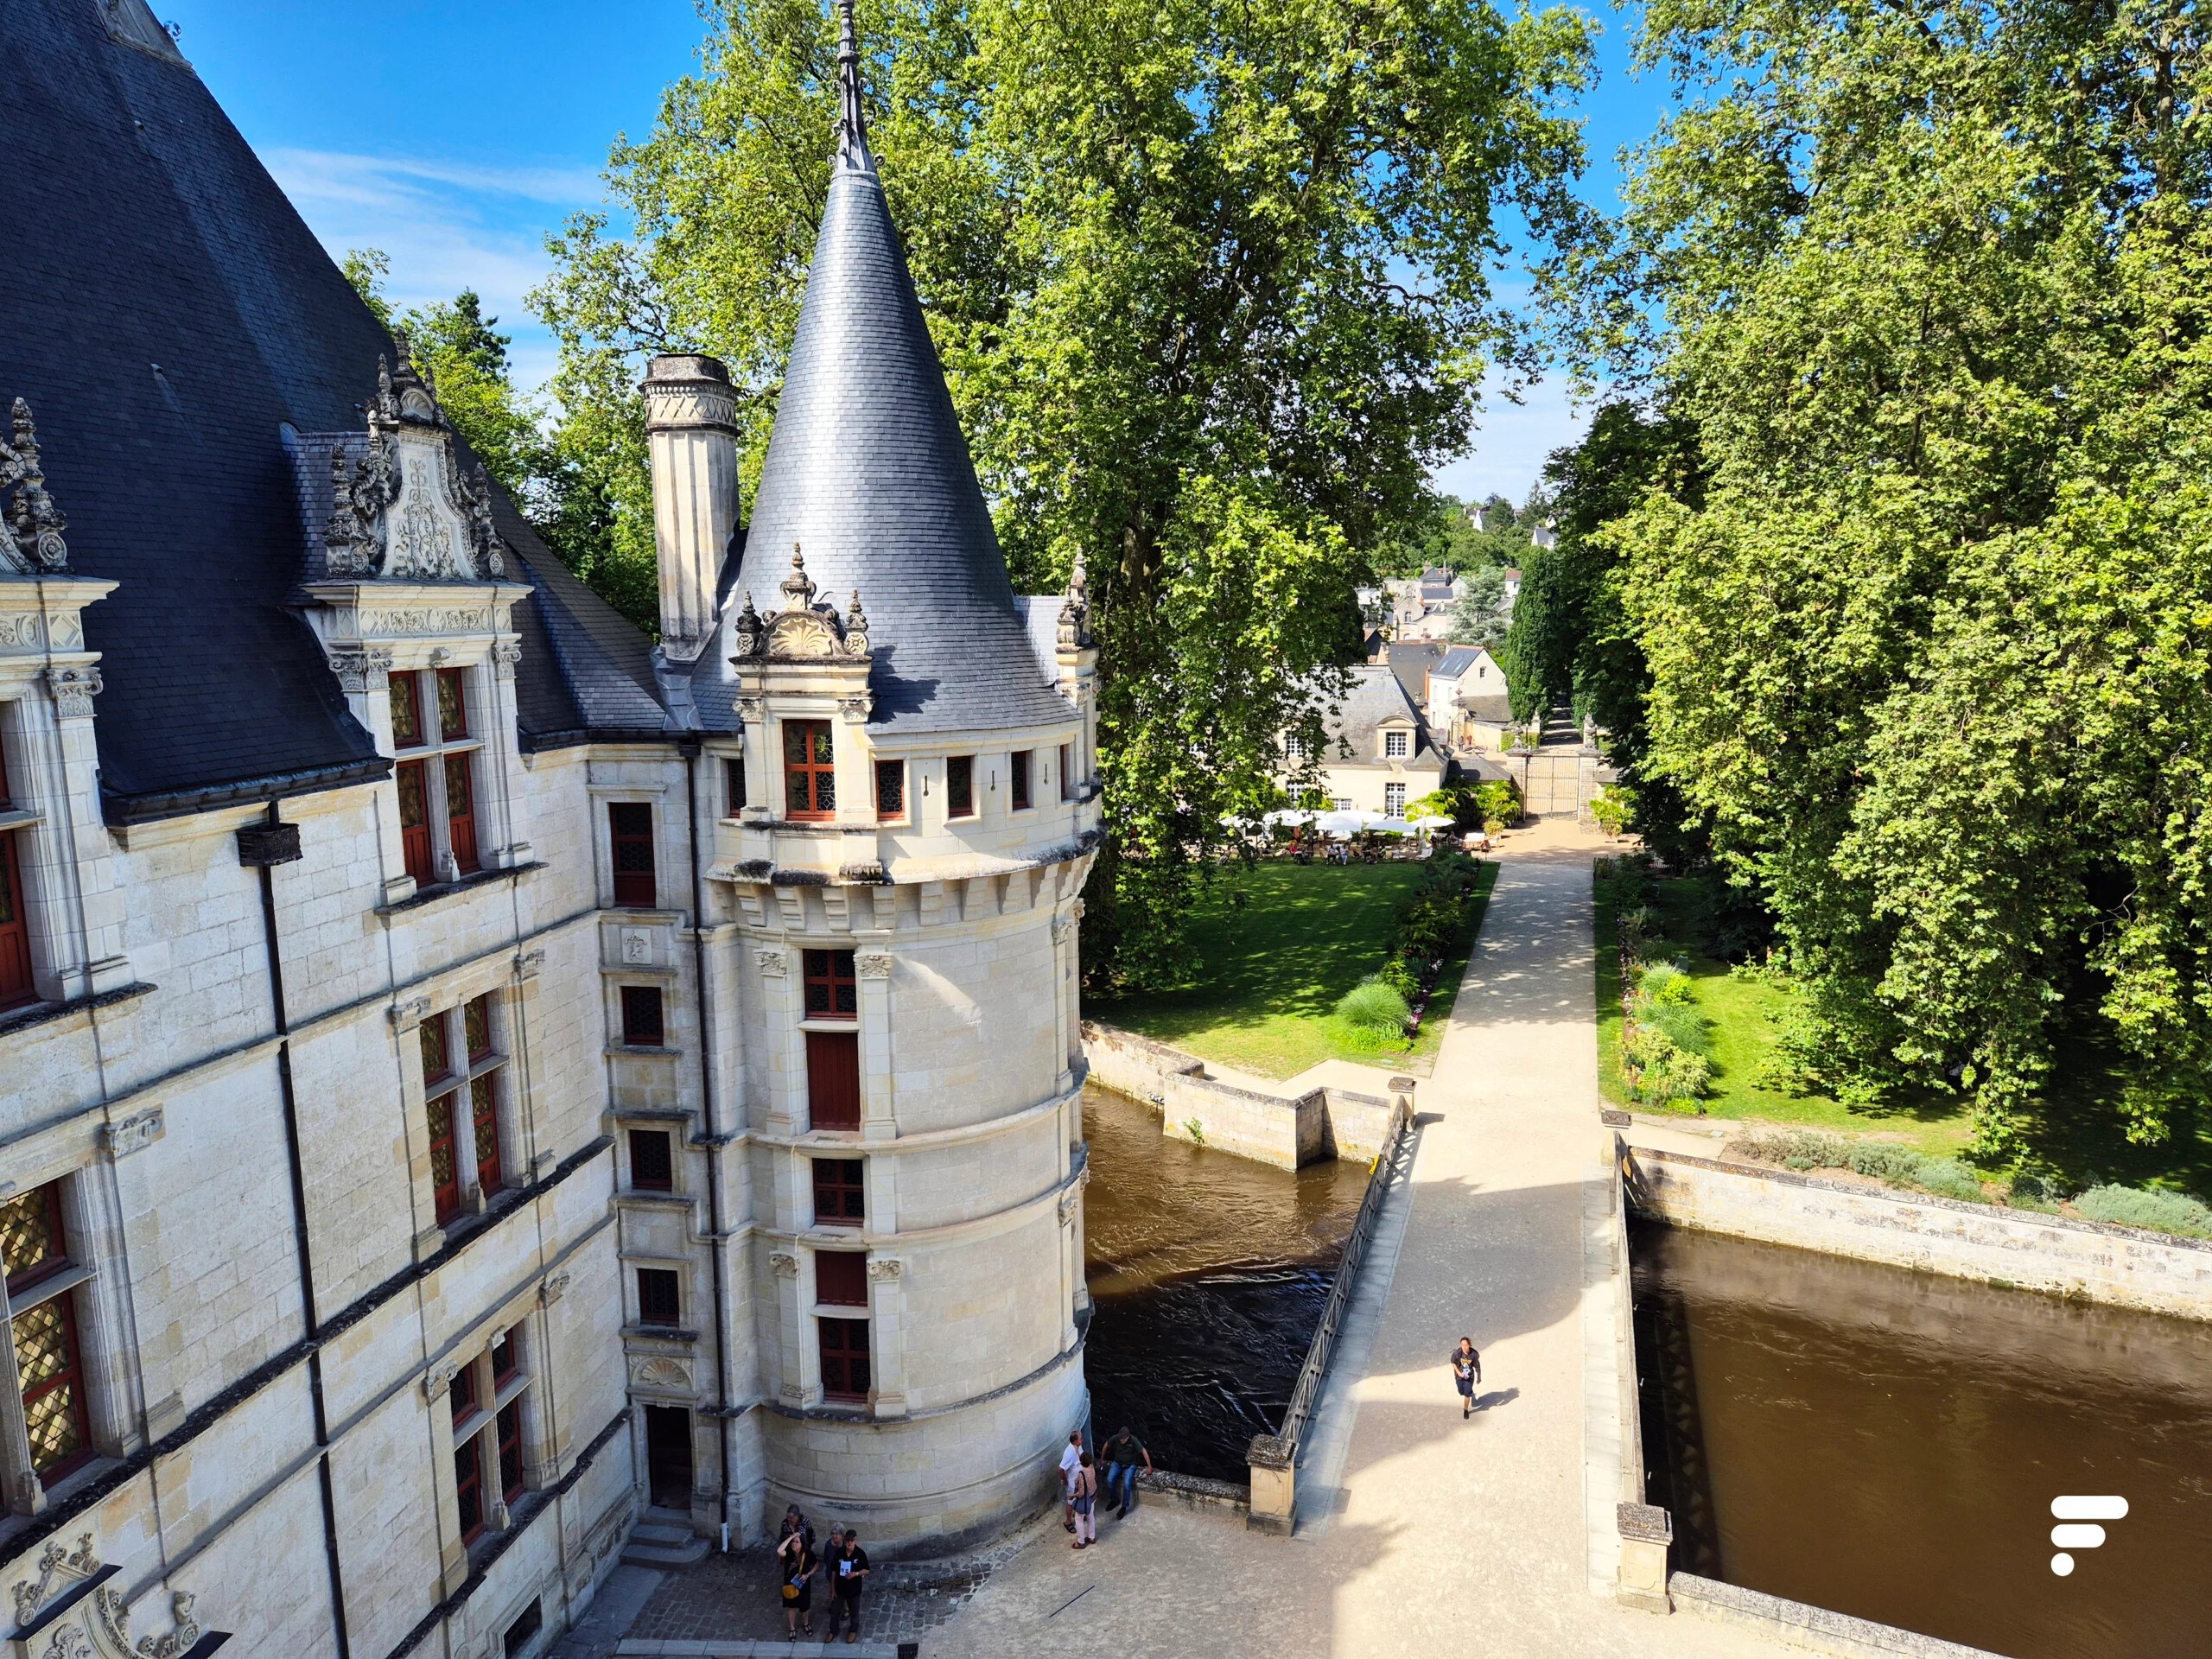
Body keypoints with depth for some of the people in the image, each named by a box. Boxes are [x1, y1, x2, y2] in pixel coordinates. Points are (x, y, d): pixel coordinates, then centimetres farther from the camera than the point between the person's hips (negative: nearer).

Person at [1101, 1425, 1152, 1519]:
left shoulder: (1133, 1440, -24)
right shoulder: (1115, 1438, -18)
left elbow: (1144, 1452, -18)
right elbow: (1106, 1445, 1)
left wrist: (1149, 1467, -16)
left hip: (1130, 1465, -2)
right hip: (1117, 1463, 2)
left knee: (1127, 1483, -27)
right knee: (1109, 1480, -22)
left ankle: (1124, 1507, -8)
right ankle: (1114, 1499, 5)